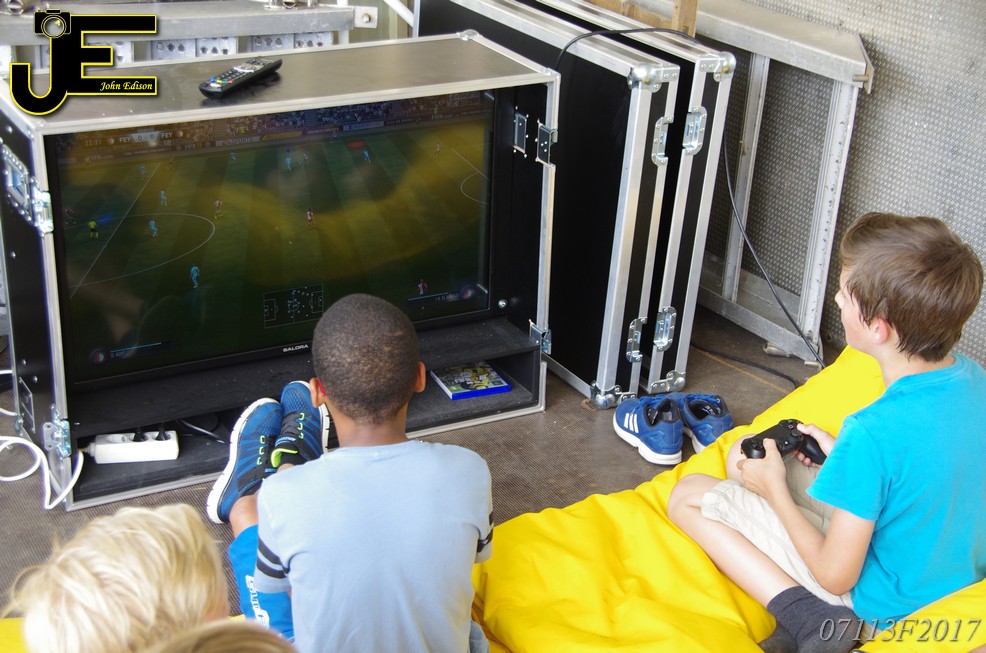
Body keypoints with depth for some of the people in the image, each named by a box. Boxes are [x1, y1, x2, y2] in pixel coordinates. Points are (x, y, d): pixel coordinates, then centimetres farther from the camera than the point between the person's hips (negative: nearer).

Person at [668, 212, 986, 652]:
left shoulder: (875, 433, -34)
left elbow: (837, 577, -23)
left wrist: (774, 488, -10)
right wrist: (840, 455, 4)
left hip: (880, 605, -8)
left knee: (687, 497, -2)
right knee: (745, 455, 16)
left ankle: (806, 616, -13)